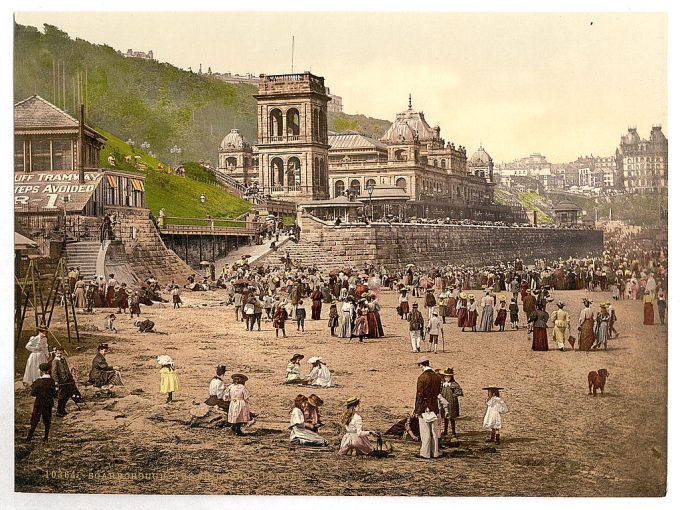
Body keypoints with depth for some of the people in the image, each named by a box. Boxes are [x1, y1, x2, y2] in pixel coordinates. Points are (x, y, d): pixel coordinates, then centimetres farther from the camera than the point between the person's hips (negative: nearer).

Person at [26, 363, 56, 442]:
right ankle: (46, 438, 17)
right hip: (49, 404, 2)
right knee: (47, 421, 13)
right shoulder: (52, 381, -8)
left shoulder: (38, 382, -16)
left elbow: (33, 394, -9)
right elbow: (54, 394, -4)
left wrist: (32, 387, 8)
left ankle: (29, 437, 10)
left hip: (39, 404, -2)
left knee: (34, 421, 9)